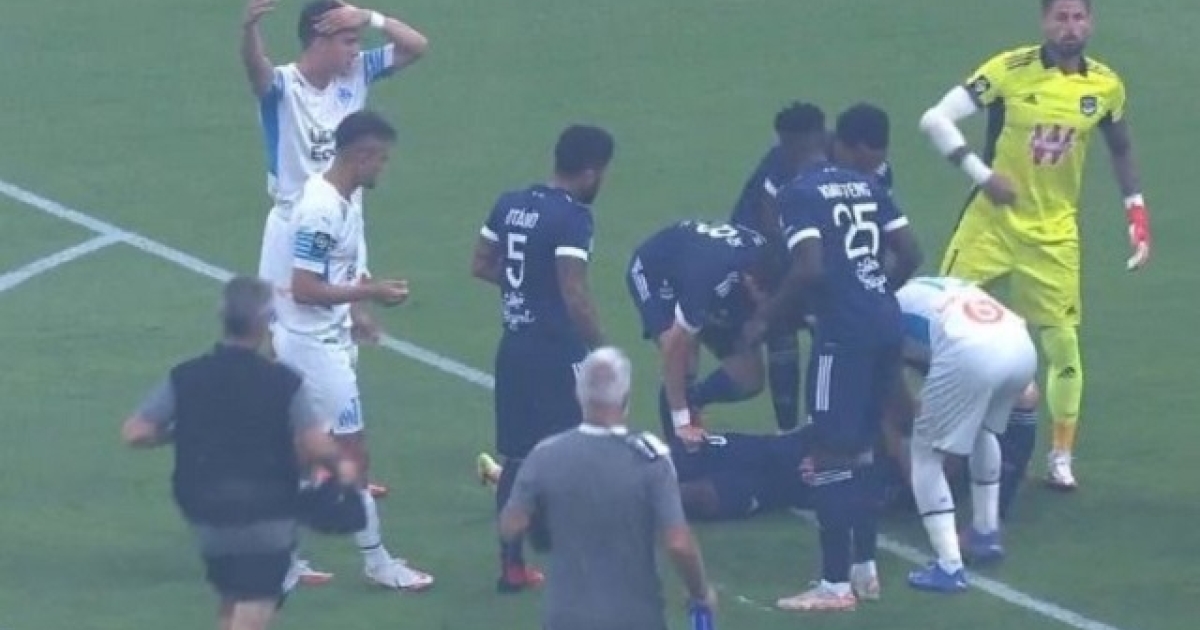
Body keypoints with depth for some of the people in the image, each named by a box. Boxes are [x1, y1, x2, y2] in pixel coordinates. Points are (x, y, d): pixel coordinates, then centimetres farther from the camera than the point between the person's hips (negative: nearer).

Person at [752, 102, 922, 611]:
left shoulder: (798, 194, -8)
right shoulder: (867, 186, 14)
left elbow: (810, 269, -18)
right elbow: (910, 256, 13)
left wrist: (767, 317, -5)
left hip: (844, 331, -8)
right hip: (885, 323, 8)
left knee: (832, 454, -2)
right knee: (860, 449, 18)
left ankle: (835, 584, 0)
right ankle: (865, 570, 23)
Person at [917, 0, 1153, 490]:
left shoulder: (1105, 85, -4)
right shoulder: (1010, 70, -15)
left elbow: (1120, 151, 13)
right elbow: (935, 119, -16)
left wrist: (1138, 218, 6)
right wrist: (982, 175, -23)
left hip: (1053, 233, 2)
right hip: (992, 221, -2)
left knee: (1062, 344, 2)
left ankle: (1061, 457, 15)